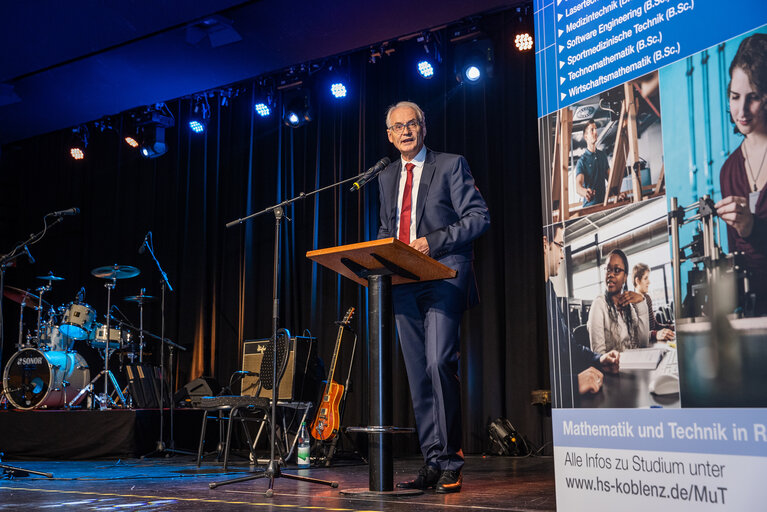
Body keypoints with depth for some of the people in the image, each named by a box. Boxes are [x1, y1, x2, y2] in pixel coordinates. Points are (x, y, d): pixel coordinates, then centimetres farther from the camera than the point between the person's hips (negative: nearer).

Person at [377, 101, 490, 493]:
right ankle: (432, 463, 11)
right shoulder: (387, 177, 20)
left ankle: (451, 463, -9)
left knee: (439, 362, -19)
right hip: (404, 283, 6)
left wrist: (434, 241, -16)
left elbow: (478, 217, -4)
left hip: (444, 276, -6)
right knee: (418, 375, 5)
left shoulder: (451, 165, 3)